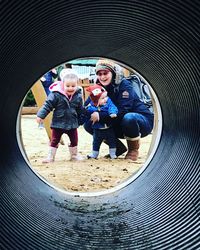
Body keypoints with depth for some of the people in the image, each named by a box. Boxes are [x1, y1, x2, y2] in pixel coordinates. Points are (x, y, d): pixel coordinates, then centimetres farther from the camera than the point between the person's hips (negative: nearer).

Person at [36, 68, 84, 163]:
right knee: (54, 140, 7)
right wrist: (41, 115, -17)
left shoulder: (78, 96, -5)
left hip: (72, 123, 3)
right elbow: (47, 105, -14)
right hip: (58, 123, -3)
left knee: (74, 140, 14)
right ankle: (51, 156, 18)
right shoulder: (56, 94, -18)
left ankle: (74, 155, 33)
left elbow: (80, 110, 8)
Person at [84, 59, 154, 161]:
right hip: (119, 125, 6)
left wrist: (100, 116, -35)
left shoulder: (124, 85, -20)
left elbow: (123, 111, -30)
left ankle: (133, 150, -11)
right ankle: (119, 148, 4)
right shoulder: (99, 87, -2)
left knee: (128, 118, -41)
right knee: (88, 124, -8)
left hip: (142, 121, -6)